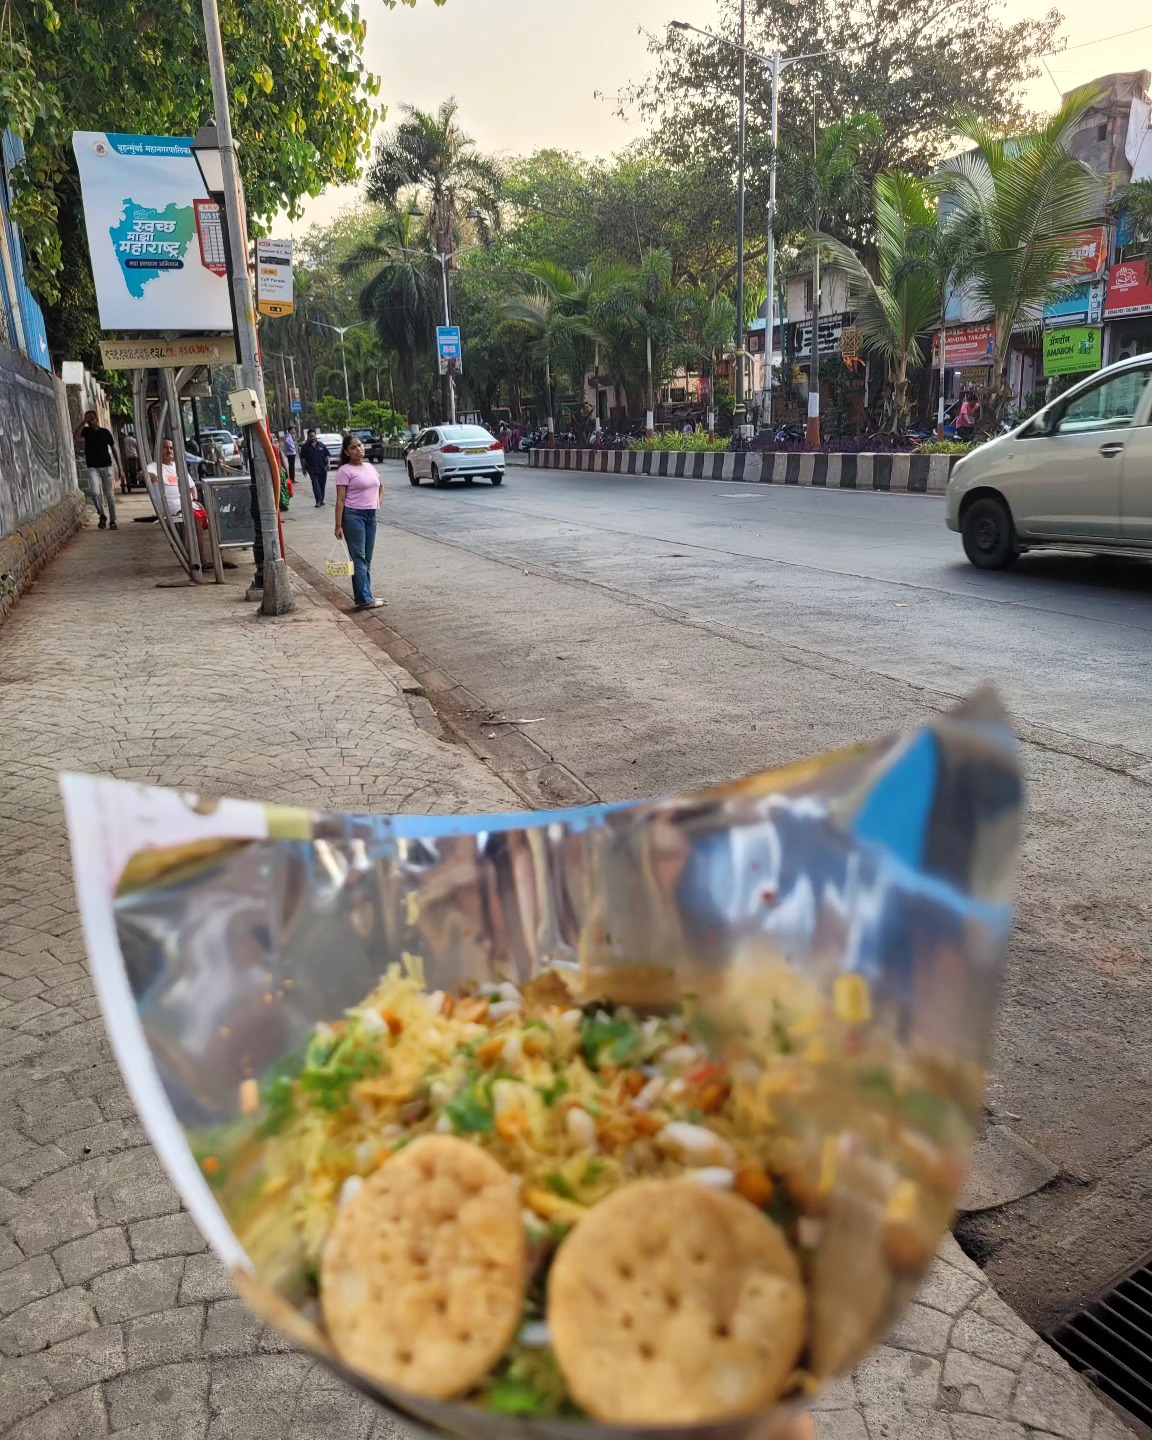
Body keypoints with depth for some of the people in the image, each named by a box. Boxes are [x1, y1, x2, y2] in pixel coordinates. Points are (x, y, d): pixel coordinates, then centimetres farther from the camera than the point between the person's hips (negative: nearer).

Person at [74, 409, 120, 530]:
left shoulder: (105, 432, 2)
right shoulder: (86, 431, 4)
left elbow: (113, 448, 8)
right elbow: (76, 436, -17)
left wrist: (118, 465, 4)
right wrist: (84, 421, -17)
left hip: (106, 466, 0)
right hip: (92, 468, 0)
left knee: (109, 494, 3)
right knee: (94, 492, -17)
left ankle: (113, 520, 11)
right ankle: (102, 515, 3)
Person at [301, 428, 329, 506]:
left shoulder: (321, 445, 9)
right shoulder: (305, 447, 2)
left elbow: (326, 455, 11)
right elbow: (302, 458, 3)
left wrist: (327, 464, -1)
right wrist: (304, 468, -1)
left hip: (322, 469, 3)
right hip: (312, 470, -3)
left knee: (322, 484, 7)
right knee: (315, 484, -14)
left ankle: (321, 500, 18)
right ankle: (318, 500, -21)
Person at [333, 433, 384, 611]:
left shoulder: (371, 468, 12)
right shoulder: (345, 471, -8)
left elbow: (381, 488, 29)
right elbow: (340, 500, -11)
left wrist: (378, 503, 10)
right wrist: (339, 526, -15)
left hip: (371, 515, 7)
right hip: (353, 515, -7)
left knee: (367, 558, 9)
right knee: (358, 557, -7)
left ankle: (364, 595, 16)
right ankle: (364, 599, -8)